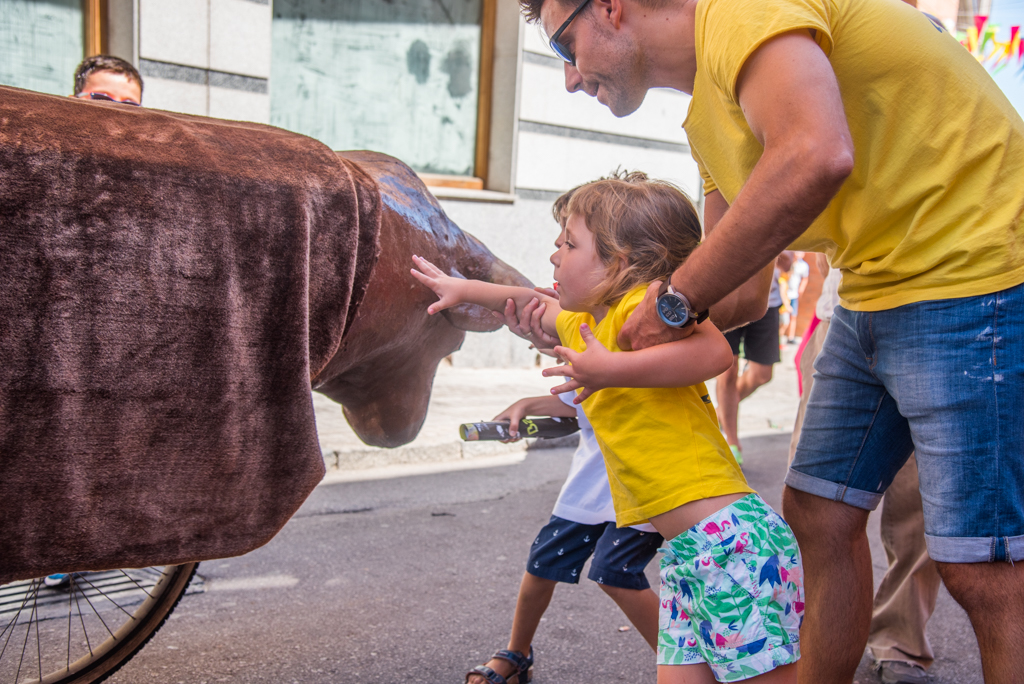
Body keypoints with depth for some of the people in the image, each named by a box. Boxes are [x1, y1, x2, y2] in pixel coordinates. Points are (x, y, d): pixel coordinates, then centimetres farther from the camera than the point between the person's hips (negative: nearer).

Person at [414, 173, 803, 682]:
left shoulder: (645, 302, -10)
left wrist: (612, 370, -26)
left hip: (732, 539, -9)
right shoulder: (584, 324, 19)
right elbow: (537, 307, 41)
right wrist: (463, 289, 48)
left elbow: (715, 352, -29)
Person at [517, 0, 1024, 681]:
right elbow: (743, 296, 16)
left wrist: (676, 298, -23)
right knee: (818, 514, 12)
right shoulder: (710, 118, 15)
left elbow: (815, 157, -34)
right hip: (879, 289, 10)